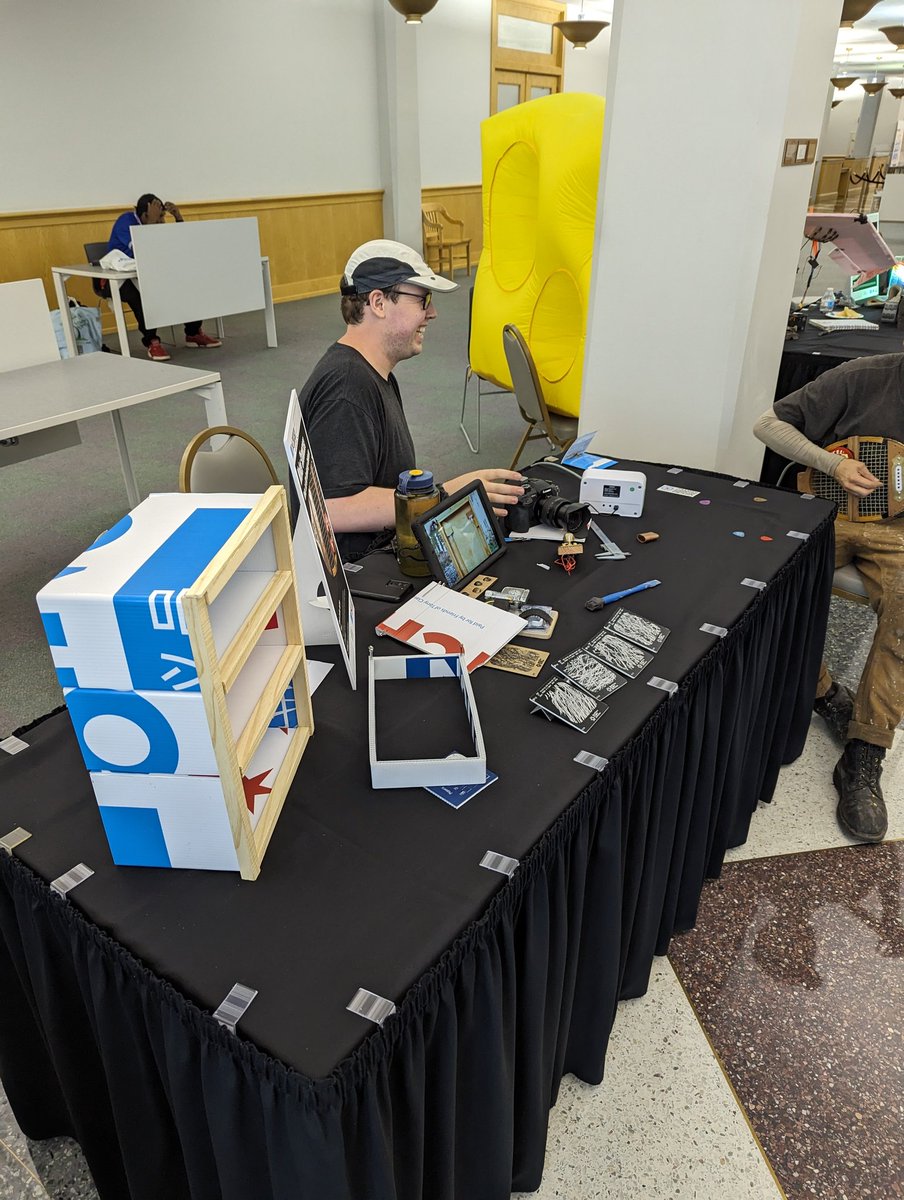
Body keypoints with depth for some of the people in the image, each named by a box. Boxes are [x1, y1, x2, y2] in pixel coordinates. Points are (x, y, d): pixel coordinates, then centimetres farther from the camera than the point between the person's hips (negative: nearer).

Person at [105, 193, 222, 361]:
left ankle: (193, 333, -2)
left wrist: (178, 218, -7)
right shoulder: (125, 221, -15)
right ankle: (151, 341, -30)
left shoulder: (157, 225, 4)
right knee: (140, 294, -40)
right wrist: (151, 222, -30)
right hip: (120, 278, -6)